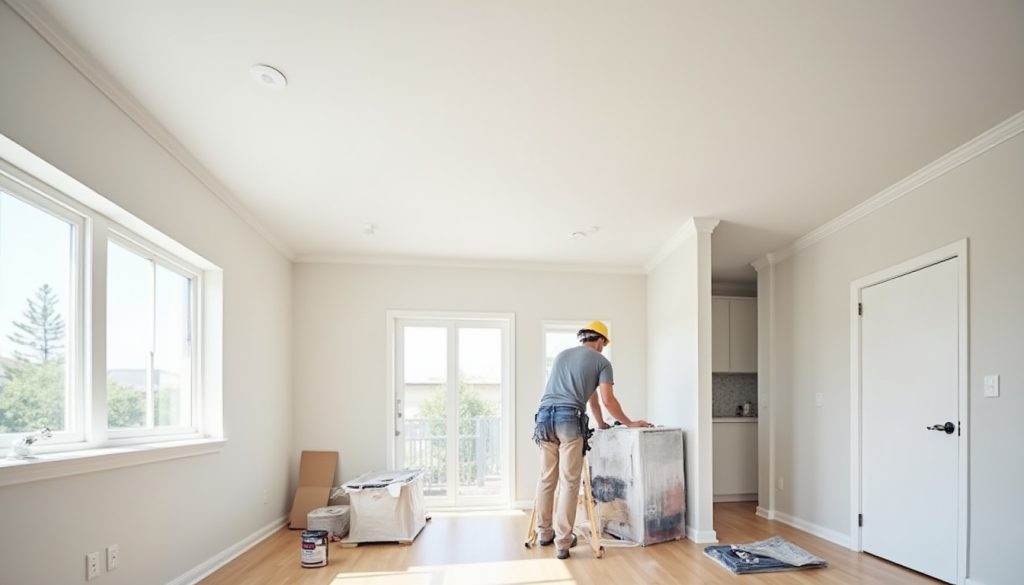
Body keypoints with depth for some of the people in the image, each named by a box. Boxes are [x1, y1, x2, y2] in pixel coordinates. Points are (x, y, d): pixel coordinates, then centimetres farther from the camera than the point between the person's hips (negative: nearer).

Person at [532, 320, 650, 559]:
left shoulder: (561, 355, 28)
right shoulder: (601, 361, 10)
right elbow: (607, 400, 3)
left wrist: (601, 423, 43)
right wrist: (629, 423, 19)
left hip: (545, 417, 5)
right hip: (569, 420, -5)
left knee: (546, 479, 14)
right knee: (569, 483, 2)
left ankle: (544, 533, 25)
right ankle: (563, 542, 4)